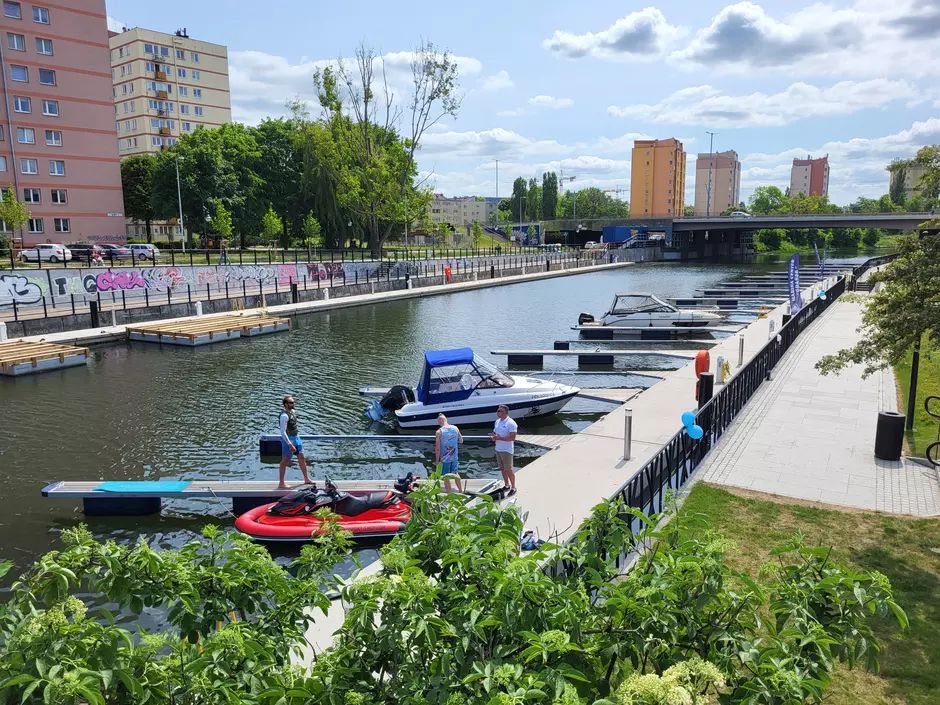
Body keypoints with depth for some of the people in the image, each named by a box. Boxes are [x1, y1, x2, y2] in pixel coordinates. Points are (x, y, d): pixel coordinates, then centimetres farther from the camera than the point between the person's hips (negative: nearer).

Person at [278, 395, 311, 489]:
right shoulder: (284, 416, -22)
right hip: (288, 439, -9)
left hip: (296, 438, 9)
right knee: (285, 461, 1)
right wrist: (290, 444, -27)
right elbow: (283, 432, -25)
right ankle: (281, 483, 10)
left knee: (302, 458, 14)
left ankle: (306, 479, 26)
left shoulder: (293, 412, 7)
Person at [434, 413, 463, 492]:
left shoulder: (439, 432, -17)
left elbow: (437, 448, -16)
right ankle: (460, 490, 36)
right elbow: (461, 441, 9)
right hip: (454, 457, 5)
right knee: (455, 474, 24)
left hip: (444, 459, -5)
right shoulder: (455, 428, -4)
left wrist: (437, 460, -7)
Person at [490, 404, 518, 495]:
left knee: (508, 470, -1)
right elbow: (494, 432, 20)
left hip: (506, 450, -8)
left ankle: (513, 488, 11)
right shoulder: (497, 421, 10)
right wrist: (493, 437, -4)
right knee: (502, 469, 15)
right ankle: (506, 485, 29)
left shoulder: (511, 423, -16)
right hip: (498, 449, 8)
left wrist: (499, 438, -24)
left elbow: (512, 437, -22)